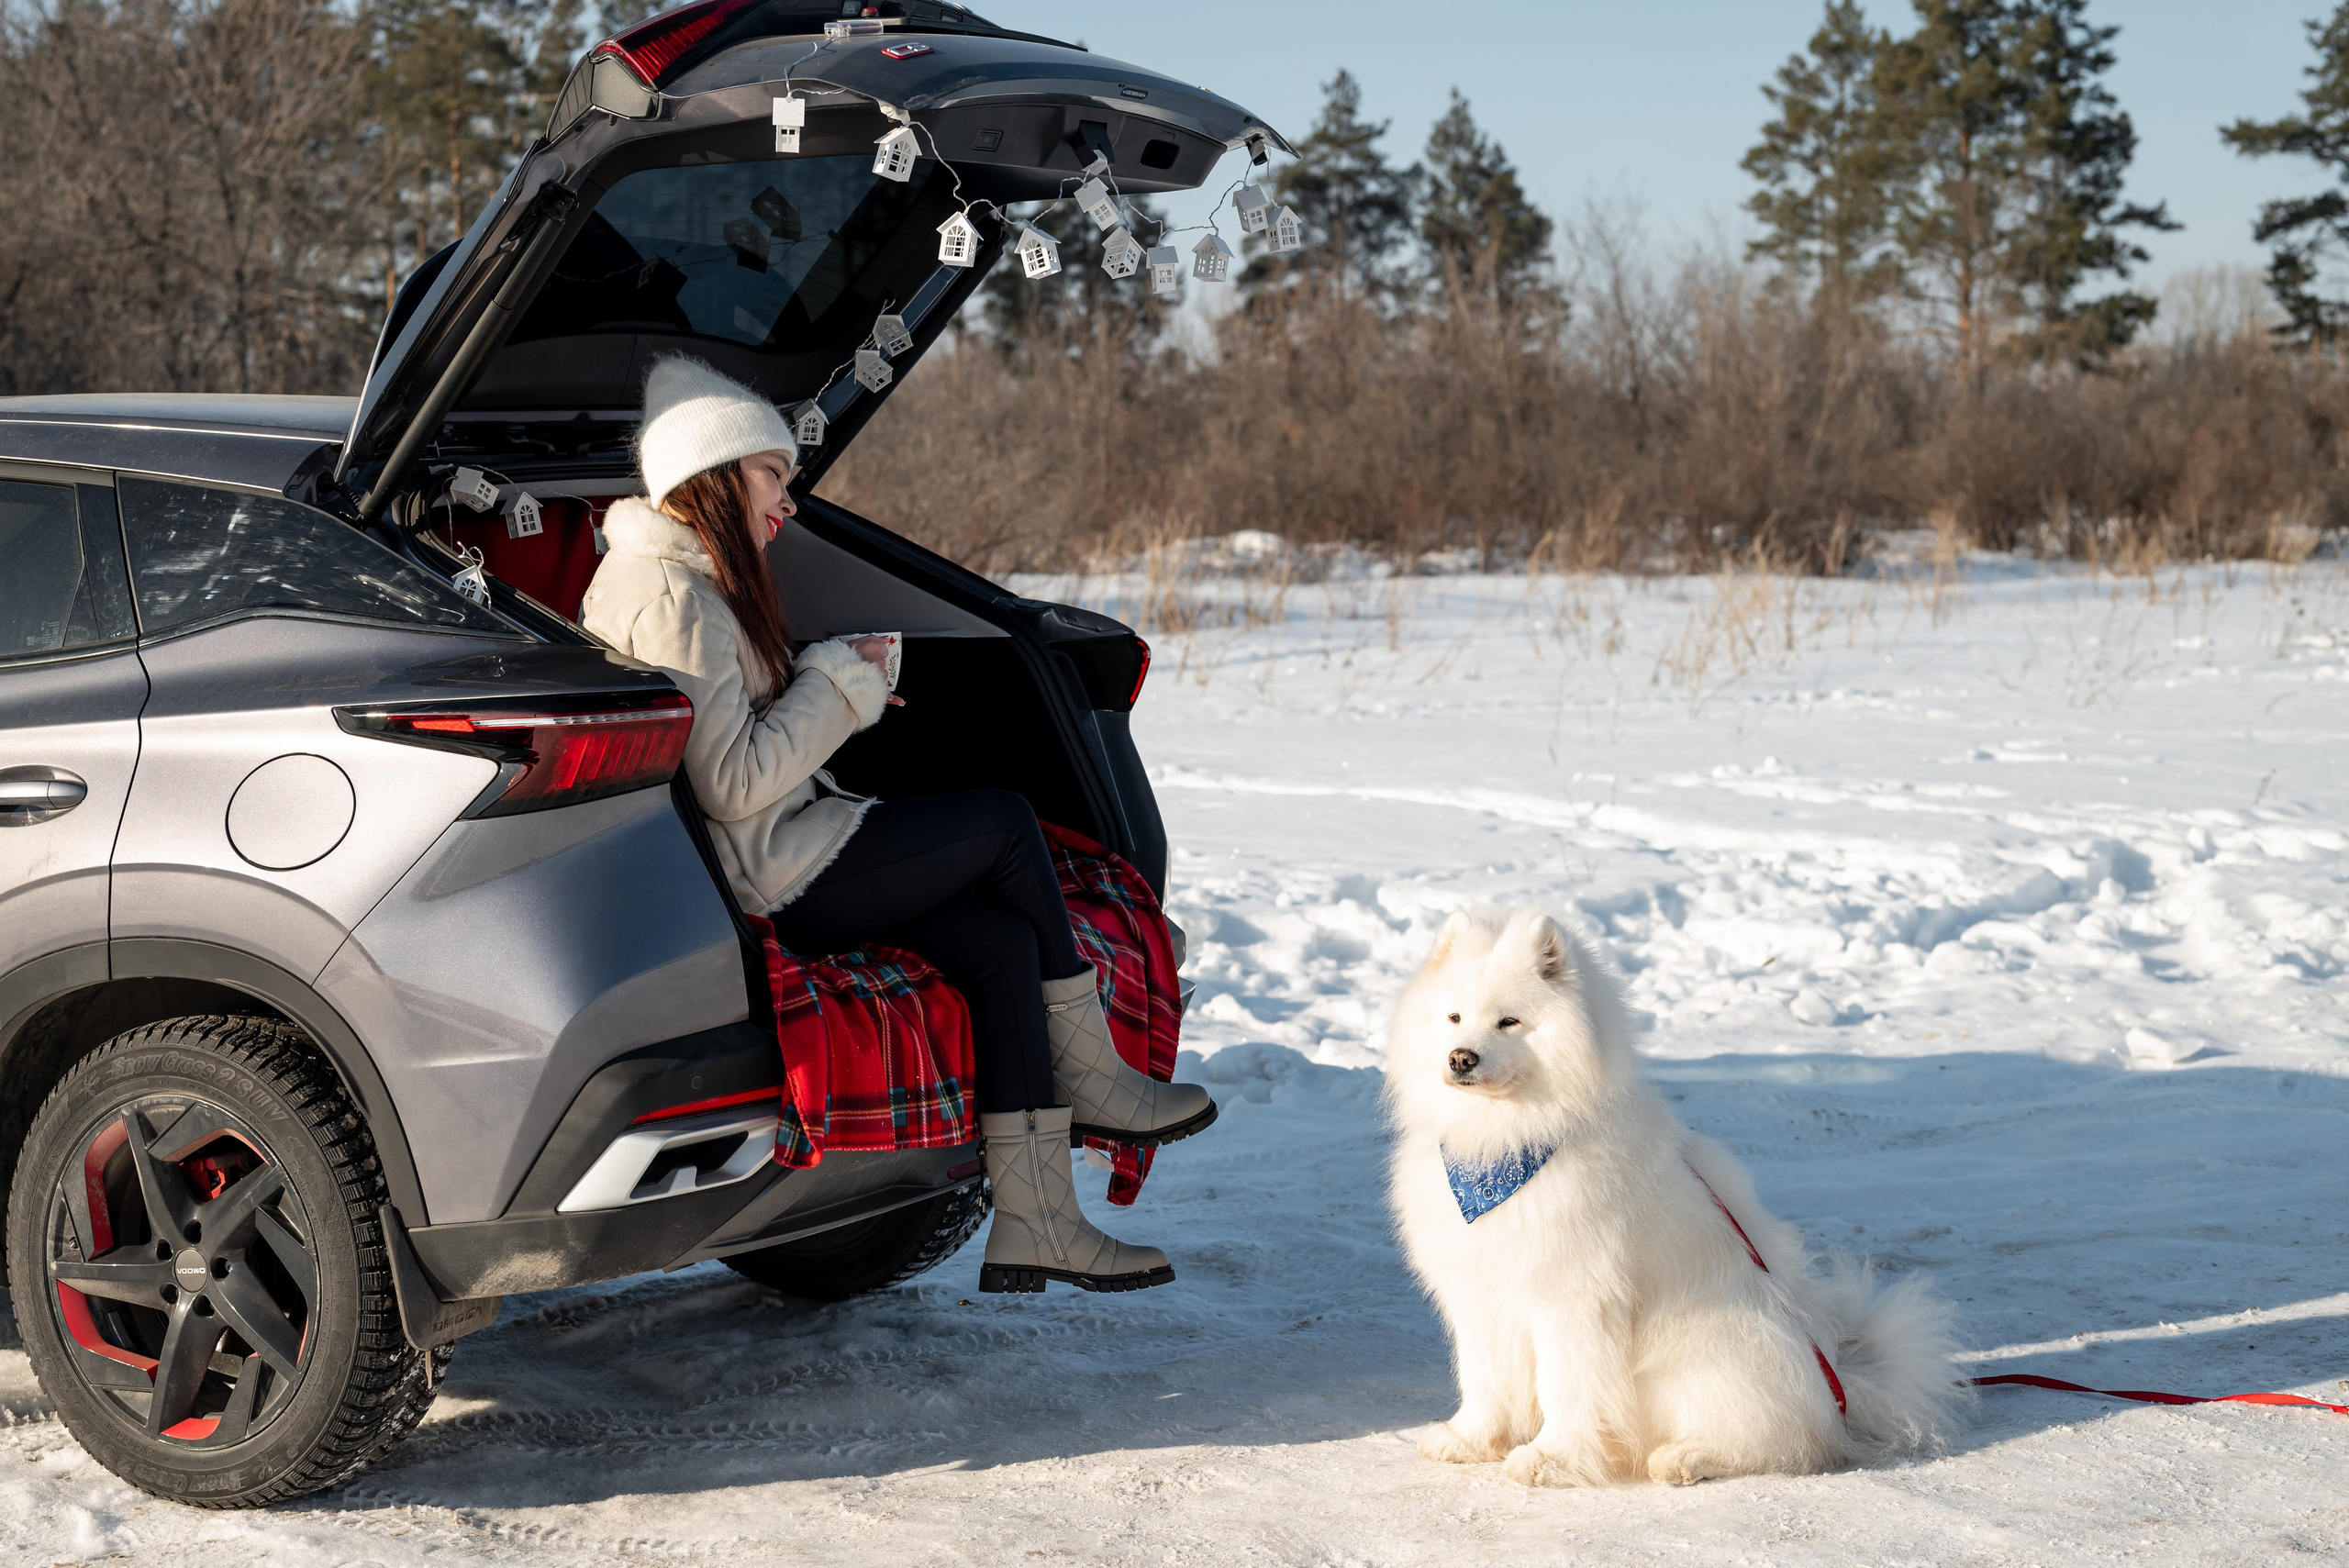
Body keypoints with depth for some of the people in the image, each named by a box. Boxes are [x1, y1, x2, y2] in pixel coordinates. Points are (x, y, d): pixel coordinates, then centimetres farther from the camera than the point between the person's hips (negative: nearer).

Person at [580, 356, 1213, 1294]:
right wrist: (838, 688, -11)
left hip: (773, 867, 10)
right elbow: (733, 784, -21)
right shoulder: (672, 597, -16)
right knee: (1004, 823, -7)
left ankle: (1032, 1224, -9)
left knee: (1002, 941, -5)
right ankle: (1088, 1078, 7)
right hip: (761, 885, -10)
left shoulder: (691, 579, 19)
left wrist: (836, 691, 9)